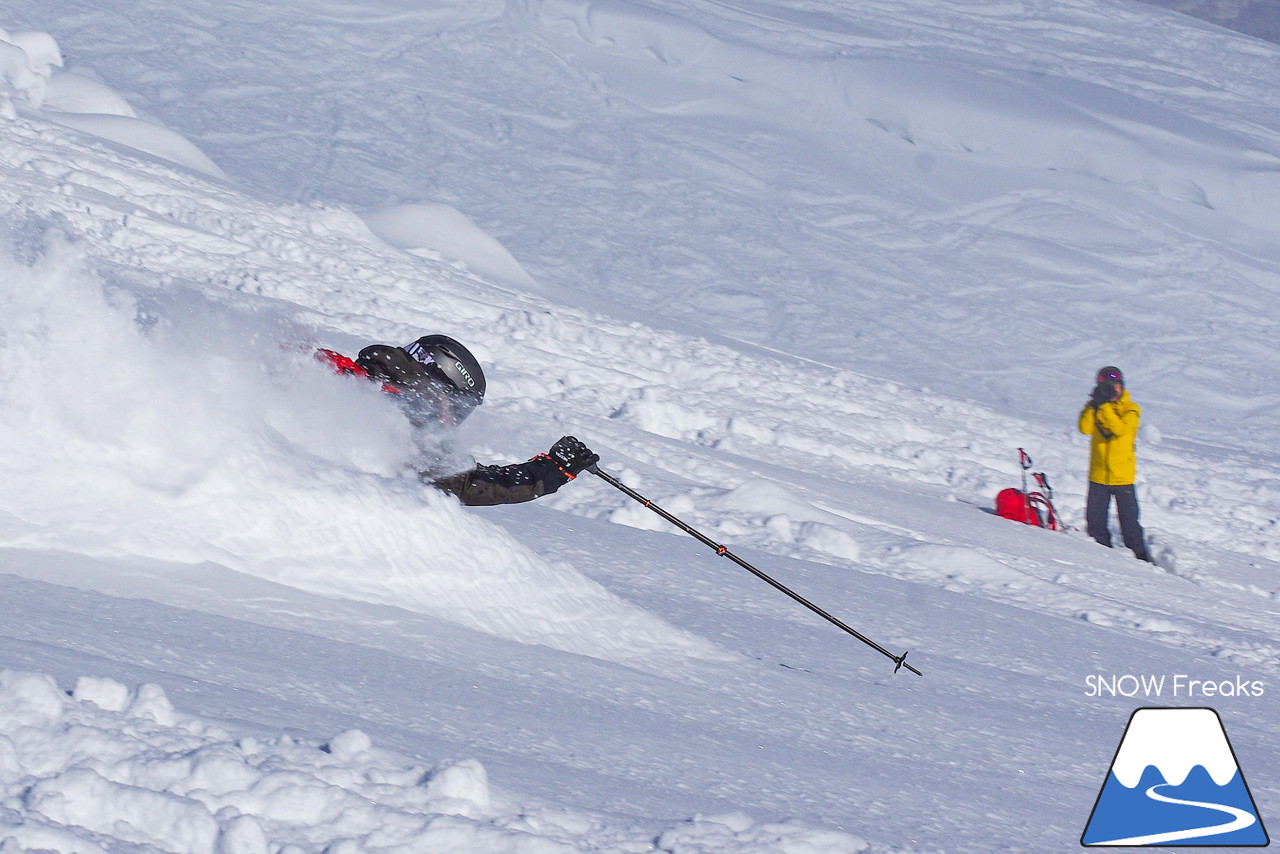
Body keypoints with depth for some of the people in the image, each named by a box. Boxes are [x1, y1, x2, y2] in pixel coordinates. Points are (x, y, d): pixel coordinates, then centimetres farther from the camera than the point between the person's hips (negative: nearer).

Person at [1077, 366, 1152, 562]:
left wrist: (1105, 406, -24)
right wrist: (1094, 404, -17)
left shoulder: (1131, 409, -2)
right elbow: (1085, 428, -10)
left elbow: (1120, 428, -20)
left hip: (1123, 476, -3)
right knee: (1095, 523, 3)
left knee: (1130, 523, -1)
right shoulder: (1096, 407, 7)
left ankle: (1142, 559, 7)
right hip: (1098, 475, 3)